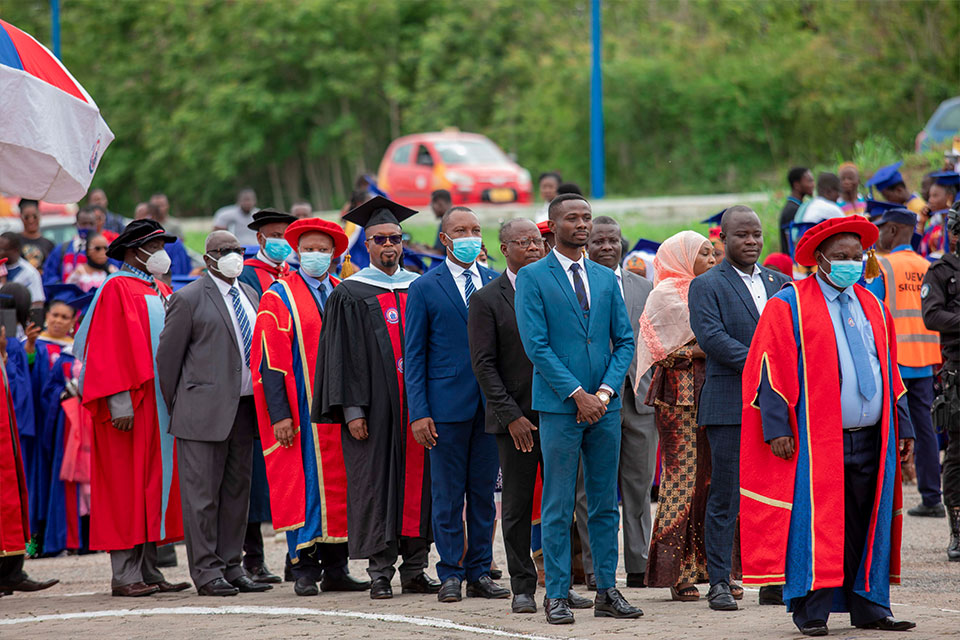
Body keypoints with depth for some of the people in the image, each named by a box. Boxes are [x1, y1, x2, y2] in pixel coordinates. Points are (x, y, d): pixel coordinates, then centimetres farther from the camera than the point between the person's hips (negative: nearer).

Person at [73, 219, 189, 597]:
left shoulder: (161, 292, 18)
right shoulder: (117, 290, -7)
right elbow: (109, 350, -14)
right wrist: (120, 402, -21)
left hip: (161, 405, 8)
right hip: (131, 406, -8)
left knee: (154, 484, 8)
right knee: (127, 485, -7)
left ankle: (148, 570, 11)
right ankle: (125, 575, -7)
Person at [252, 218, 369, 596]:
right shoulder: (279, 298, -2)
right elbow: (270, 362, -7)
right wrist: (279, 415, -15)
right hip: (301, 411, -5)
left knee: (339, 484, 5)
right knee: (304, 485, -5)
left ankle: (336, 568, 10)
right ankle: (305, 570, 0)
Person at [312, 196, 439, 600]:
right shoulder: (350, 295, 2)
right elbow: (343, 355, -3)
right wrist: (352, 410, -11)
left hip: (417, 403, 3)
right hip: (374, 406, -3)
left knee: (417, 479, 3)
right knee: (375, 480, -3)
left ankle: (415, 569, 9)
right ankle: (380, 571, 2)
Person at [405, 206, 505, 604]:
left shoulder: (497, 284, 9)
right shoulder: (424, 288, 0)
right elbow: (414, 355, -1)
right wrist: (418, 412, -9)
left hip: (491, 405, 3)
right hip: (447, 404, -3)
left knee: (484, 492, 7)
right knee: (448, 495, 1)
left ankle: (480, 573, 13)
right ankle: (451, 575, 8)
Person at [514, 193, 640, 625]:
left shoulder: (605, 279, 13)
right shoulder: (532, 278, -2)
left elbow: (625, 341, 11)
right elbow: (536, 345, -8)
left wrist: (605, 391, -4)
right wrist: (576, 393, -13)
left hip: (604, 406, 5)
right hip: (559, 407, -4)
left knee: (605, 504, 6)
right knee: (558, 507, -2)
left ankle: (607, 591, 11)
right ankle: (557, 596, 2)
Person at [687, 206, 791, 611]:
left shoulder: (779, 282, 17)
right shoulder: (707, 285, 0)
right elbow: (711, 337, -13)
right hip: (730, 406, -5)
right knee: (725, 497, -3)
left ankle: (774, 581, 10)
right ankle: (719, 582, 1)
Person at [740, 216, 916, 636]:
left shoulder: (873, 309, 17)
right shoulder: (789, 305, -1)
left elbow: (889, 372, 22)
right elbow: (771, 367, -6)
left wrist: (901, 427, 16)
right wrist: (777, 428, -14)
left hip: (870, 440, 5)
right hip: (815, 441, -5)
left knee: (868, 524, 7)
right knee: (814, 522, -7)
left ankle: (869, 608, 13)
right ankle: (811, 612, -3)